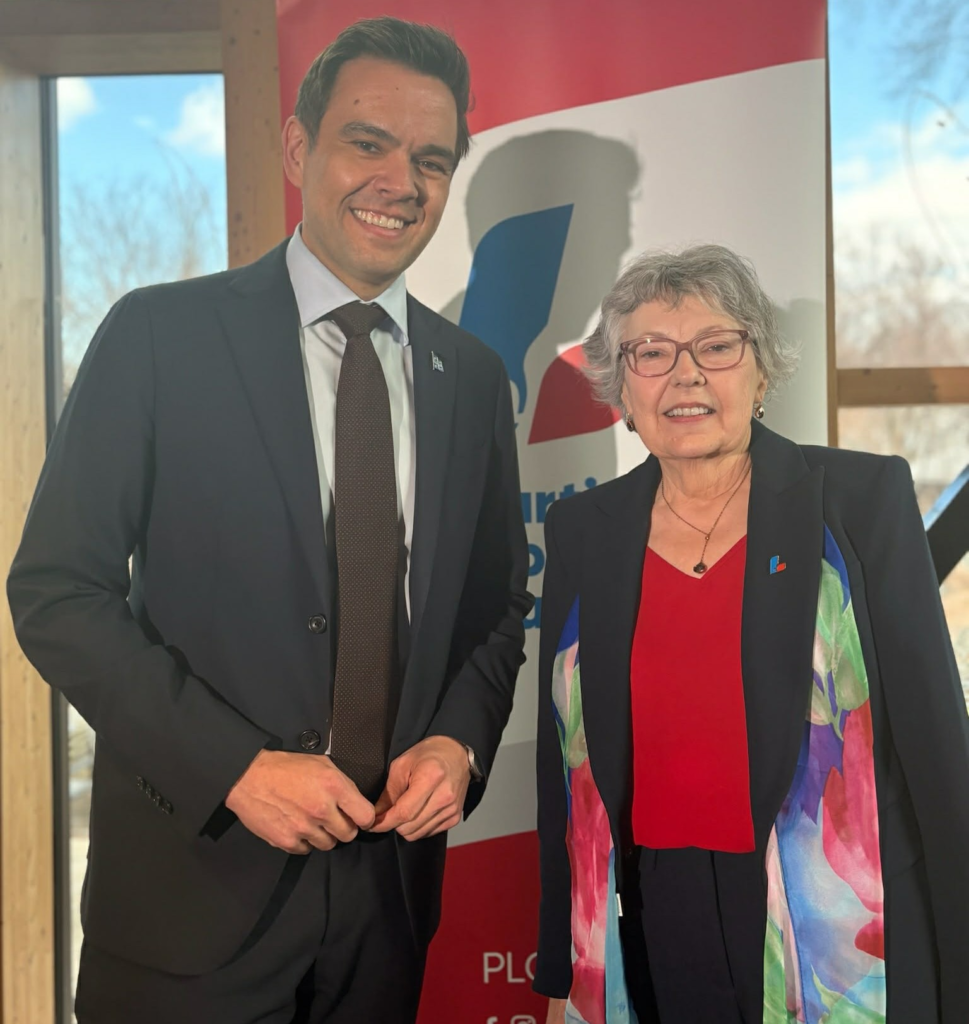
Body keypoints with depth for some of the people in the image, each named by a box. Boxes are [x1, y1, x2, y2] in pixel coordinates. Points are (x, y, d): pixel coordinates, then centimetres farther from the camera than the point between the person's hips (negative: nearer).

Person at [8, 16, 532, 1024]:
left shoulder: (473, 376, 6)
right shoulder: (160, 333, -6)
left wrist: (460, 741, -6)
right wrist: (236, 766, -16)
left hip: (390, 871, 4)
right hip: (194, 876, -3)